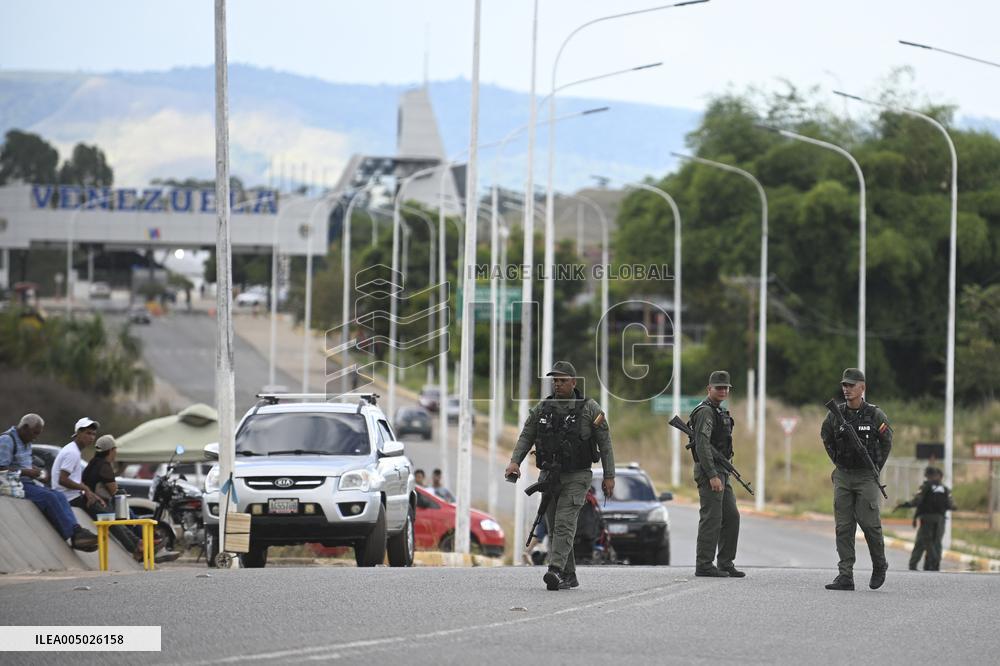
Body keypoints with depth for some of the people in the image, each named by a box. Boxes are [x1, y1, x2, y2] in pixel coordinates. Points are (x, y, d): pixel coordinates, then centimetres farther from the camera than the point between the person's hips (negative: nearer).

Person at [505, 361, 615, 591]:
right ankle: (568, 577, 13)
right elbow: (526, 437, 7)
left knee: (564, 524, -18)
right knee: (554, 528, 6)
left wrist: (609, 476, -5)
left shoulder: (589, 408, -3)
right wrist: (515, 461, -11)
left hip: (576, 477, -5)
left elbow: (605, 443, -1)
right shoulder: (542, 409, 7)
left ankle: (555, 570, -29)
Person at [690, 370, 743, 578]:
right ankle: (704, 565, -5)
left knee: (731, 517, 10)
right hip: (709, 472, -10)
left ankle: (726, 563, 15)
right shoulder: (705, 412, -13)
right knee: (711, 518, -9)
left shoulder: (719, 411, 19)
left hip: (721, 473, 10)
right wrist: (712, 476, -25)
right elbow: (702, 446, -21)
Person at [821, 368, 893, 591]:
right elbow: (827, 438, 20)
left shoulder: (875, 415, -6)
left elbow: (886, 442, 7)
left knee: (869, 522, -10)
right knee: (843, 526, -1)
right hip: (842, 476, 3)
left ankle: (879, 565, 14)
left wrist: (876, 468, 7)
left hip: (866, 477, -3)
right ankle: (845, 575, -1)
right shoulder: (835, 415, 2)